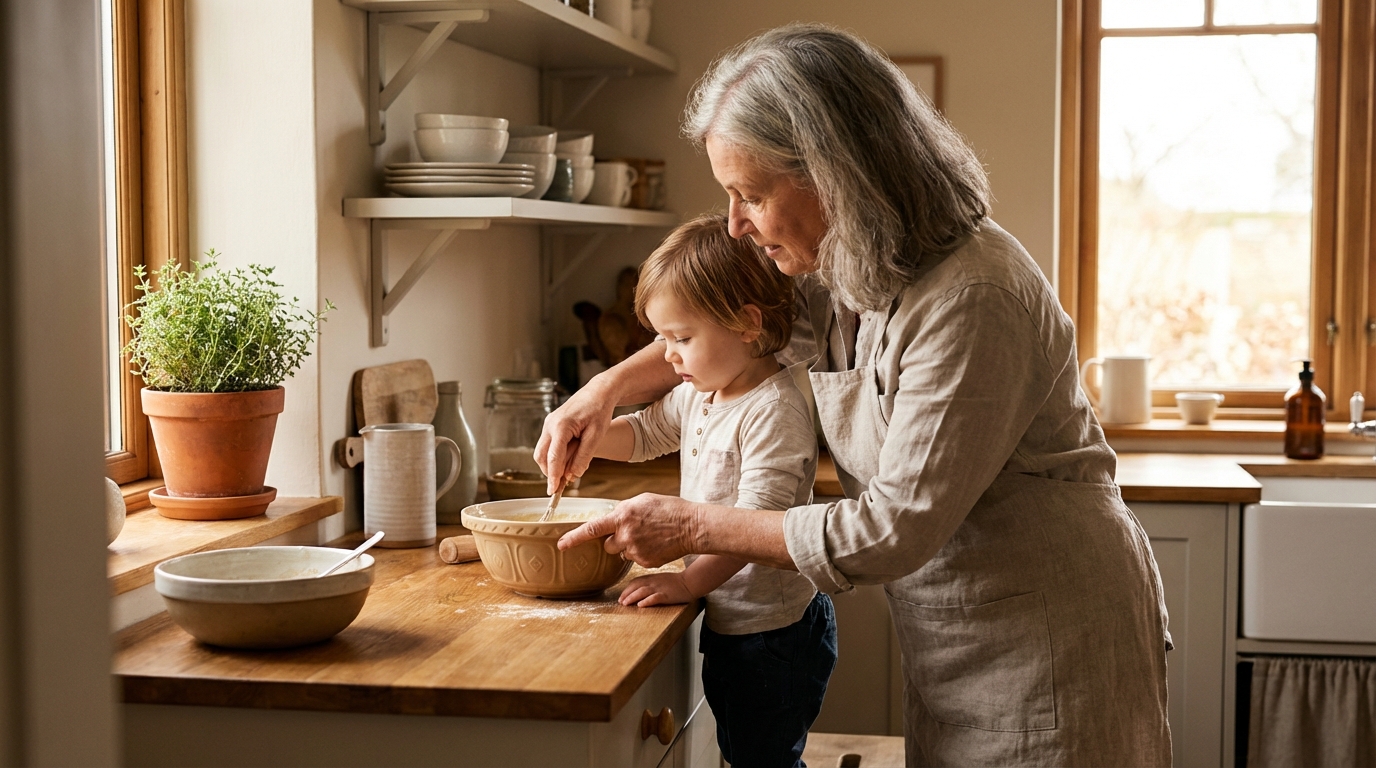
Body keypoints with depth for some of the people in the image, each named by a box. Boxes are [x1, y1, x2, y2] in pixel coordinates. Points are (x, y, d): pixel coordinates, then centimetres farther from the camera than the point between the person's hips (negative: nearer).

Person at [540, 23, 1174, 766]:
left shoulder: (971, 301, -29)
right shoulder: (843, 264, -1)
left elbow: (894, 530, -27)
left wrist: (693, 526, -19)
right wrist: (610, 385, 6)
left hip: (1044, 631, -8)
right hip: (950, 622, 8)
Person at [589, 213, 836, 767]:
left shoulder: (775, 410, -22)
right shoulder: (697, 395, 7)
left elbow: (756, 519, -29)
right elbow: (643, 433, 22)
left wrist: (689, 581, -33)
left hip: (773, 634, -9)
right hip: (726, 627, 9)